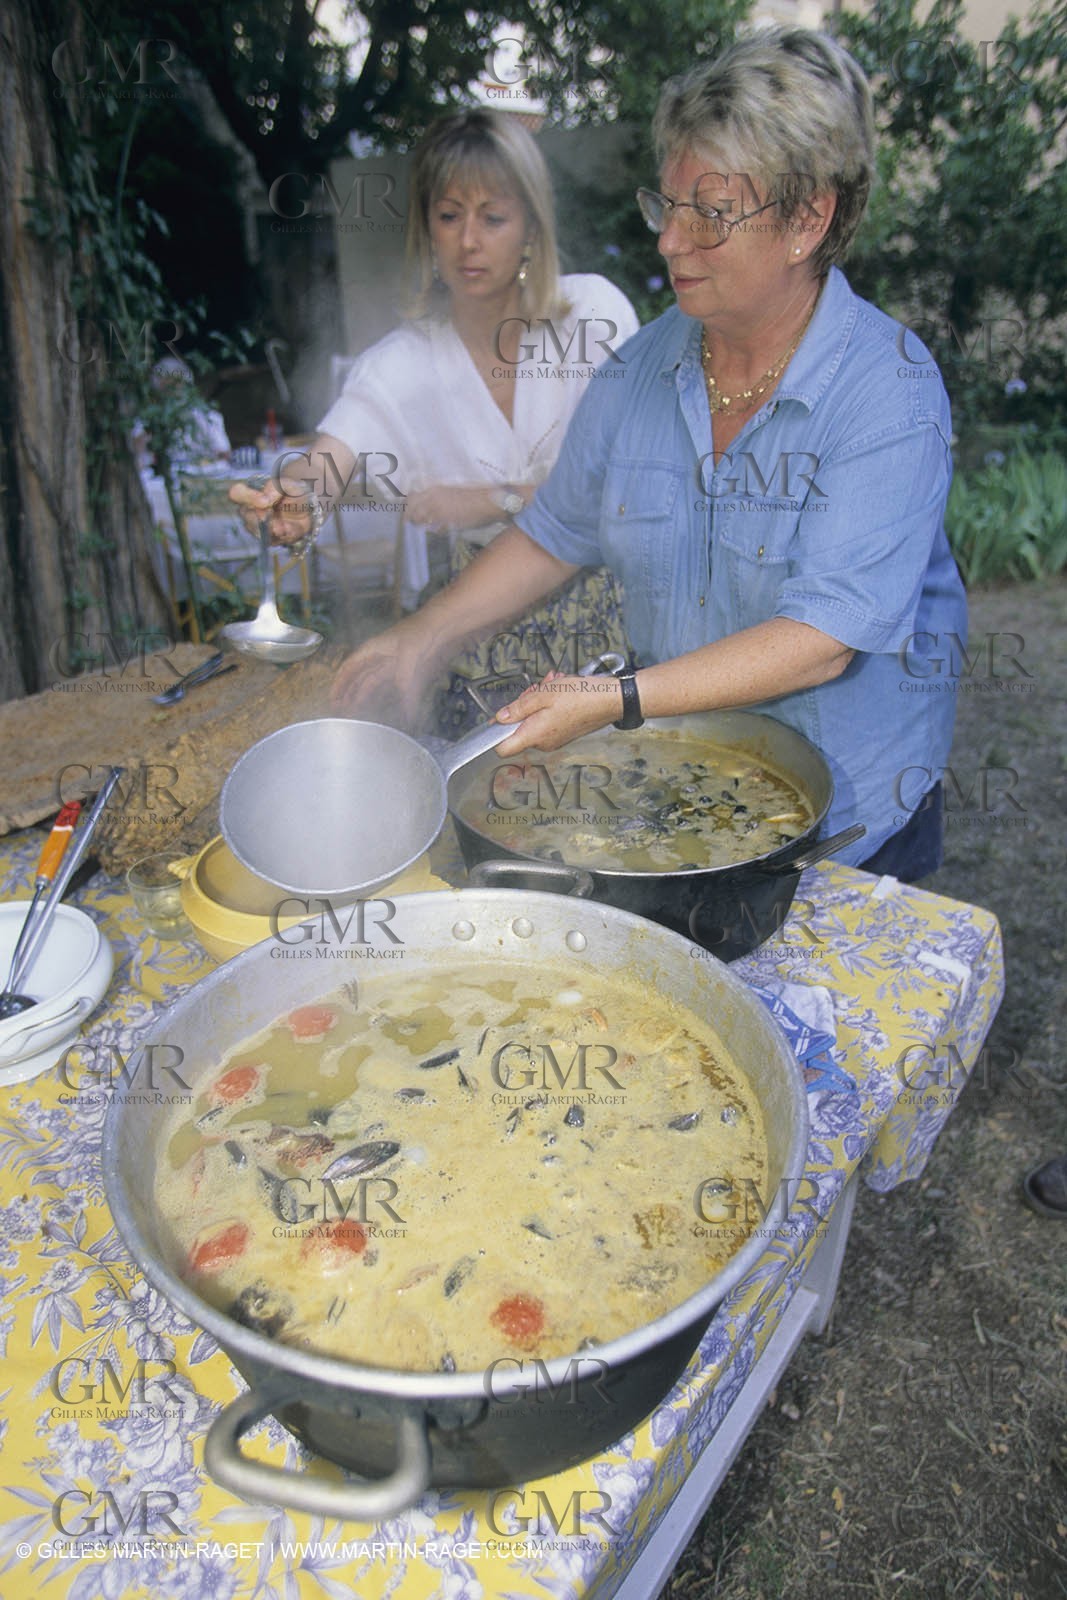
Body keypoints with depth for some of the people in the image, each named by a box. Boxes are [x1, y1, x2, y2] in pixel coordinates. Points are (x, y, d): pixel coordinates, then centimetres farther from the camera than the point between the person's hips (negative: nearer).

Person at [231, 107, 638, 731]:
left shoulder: (594, 310, -5)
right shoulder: (402, 362, -2)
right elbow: (329, 457, -18)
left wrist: (495, 501, -19)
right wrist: (289, 497, -41)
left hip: (603, 605, -1)